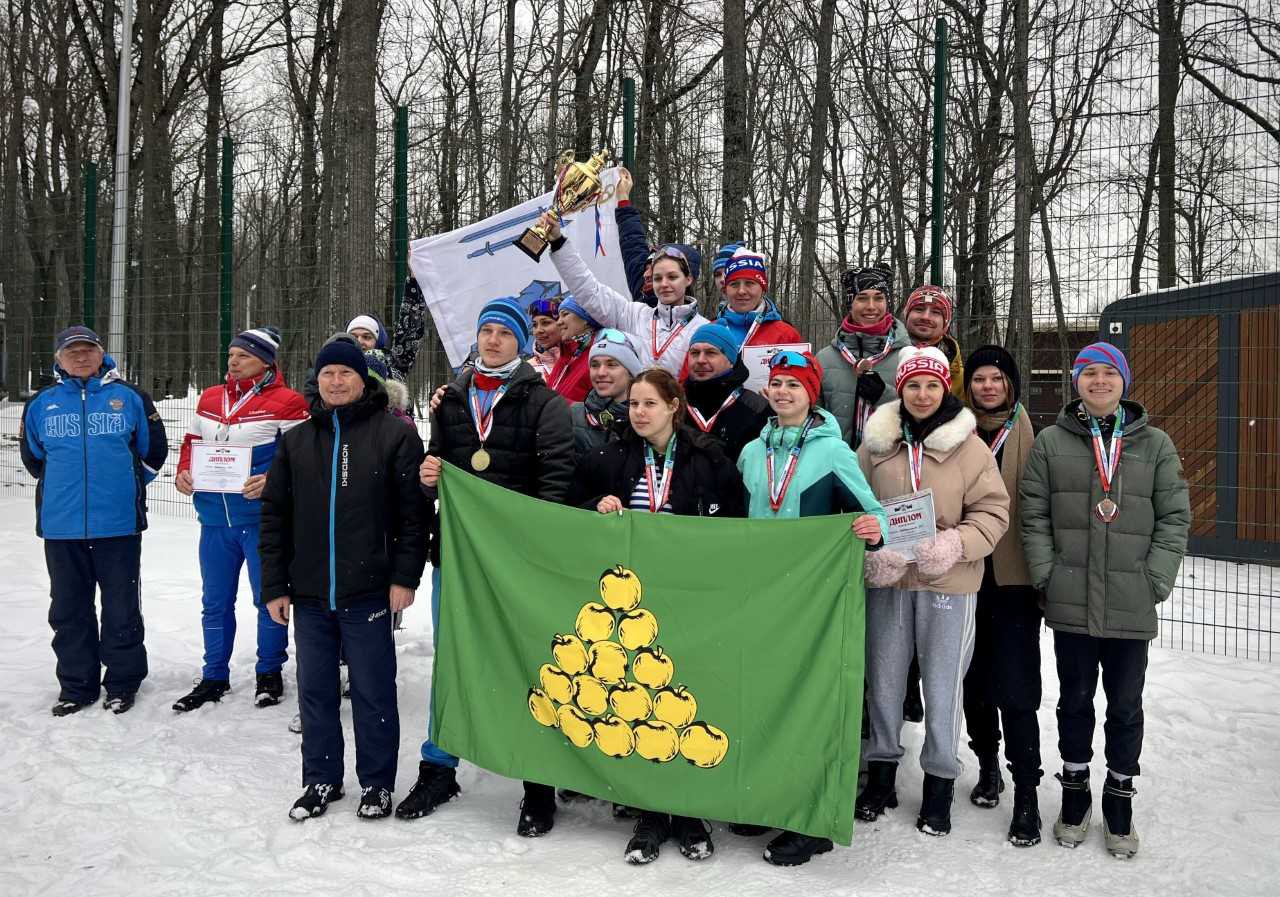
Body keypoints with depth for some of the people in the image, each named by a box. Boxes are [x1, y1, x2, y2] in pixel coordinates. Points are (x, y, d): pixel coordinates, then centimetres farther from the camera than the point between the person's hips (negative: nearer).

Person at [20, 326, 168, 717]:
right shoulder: (41, 403, 7)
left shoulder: (130, 398, 1)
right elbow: (32, 455, 20)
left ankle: (123, 682, 19)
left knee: (122, 608, 5)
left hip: (119, 524, -2)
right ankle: (76, 685, 23)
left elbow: (154, 449, 10)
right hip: (61, 526, 3)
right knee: (69, 610, 11)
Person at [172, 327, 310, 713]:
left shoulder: (286, 402, -8)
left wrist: (273, 480, -22)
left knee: (268, 598, 6)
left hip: (262, 519, -5)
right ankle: (214, 677, 26)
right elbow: (192, 441, 22)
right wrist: (184, 471, 4)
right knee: (215, 601, 13)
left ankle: (270, 673, 22)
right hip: (215, 519, 6)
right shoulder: (209, 398, 11)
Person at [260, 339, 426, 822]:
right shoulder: (295, 441, 10)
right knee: (315, 690, 13)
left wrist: (404, 576, -11)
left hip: (369, 592, -4)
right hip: (309, 593, 4)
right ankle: (321, 778, 28)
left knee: (373, 691, 6)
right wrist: (274, 586, 6)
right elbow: (274, 516, 10)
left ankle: (377, 783, 21)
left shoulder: (395, 435, -2)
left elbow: (413, 511, -6)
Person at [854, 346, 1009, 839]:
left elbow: (993, 510, -3)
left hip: (948, 582, -2)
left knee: (942, 683, 5)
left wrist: (955, 545, -19)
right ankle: (881, 773, 29)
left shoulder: (968, 444, -2)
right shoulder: (876, 442, 4)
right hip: (886, 579, 2)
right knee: (883, 678, 12)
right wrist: (870, 552, -9)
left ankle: (939, 782, 22)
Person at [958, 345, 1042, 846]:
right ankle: (988, 765, 34)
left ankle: (1027, 794, 4)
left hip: (1014, 578, -3)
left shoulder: (1027, 433, -1)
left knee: (1015, 688, -6)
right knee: (975, 679, 15)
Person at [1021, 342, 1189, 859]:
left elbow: (1175, 516, 2)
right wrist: (1047, 574, -7)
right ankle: (1074, 792, 29)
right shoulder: (1051, 442, 3)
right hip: (1071, 602, 0)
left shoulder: (1155, 444, 4)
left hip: (1132, 606, 0)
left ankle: (1119, 798, 27)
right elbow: (1034, 513, 2)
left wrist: (1155, 580, -7)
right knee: (1075, 699, 13)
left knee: (1126, 705, 10)